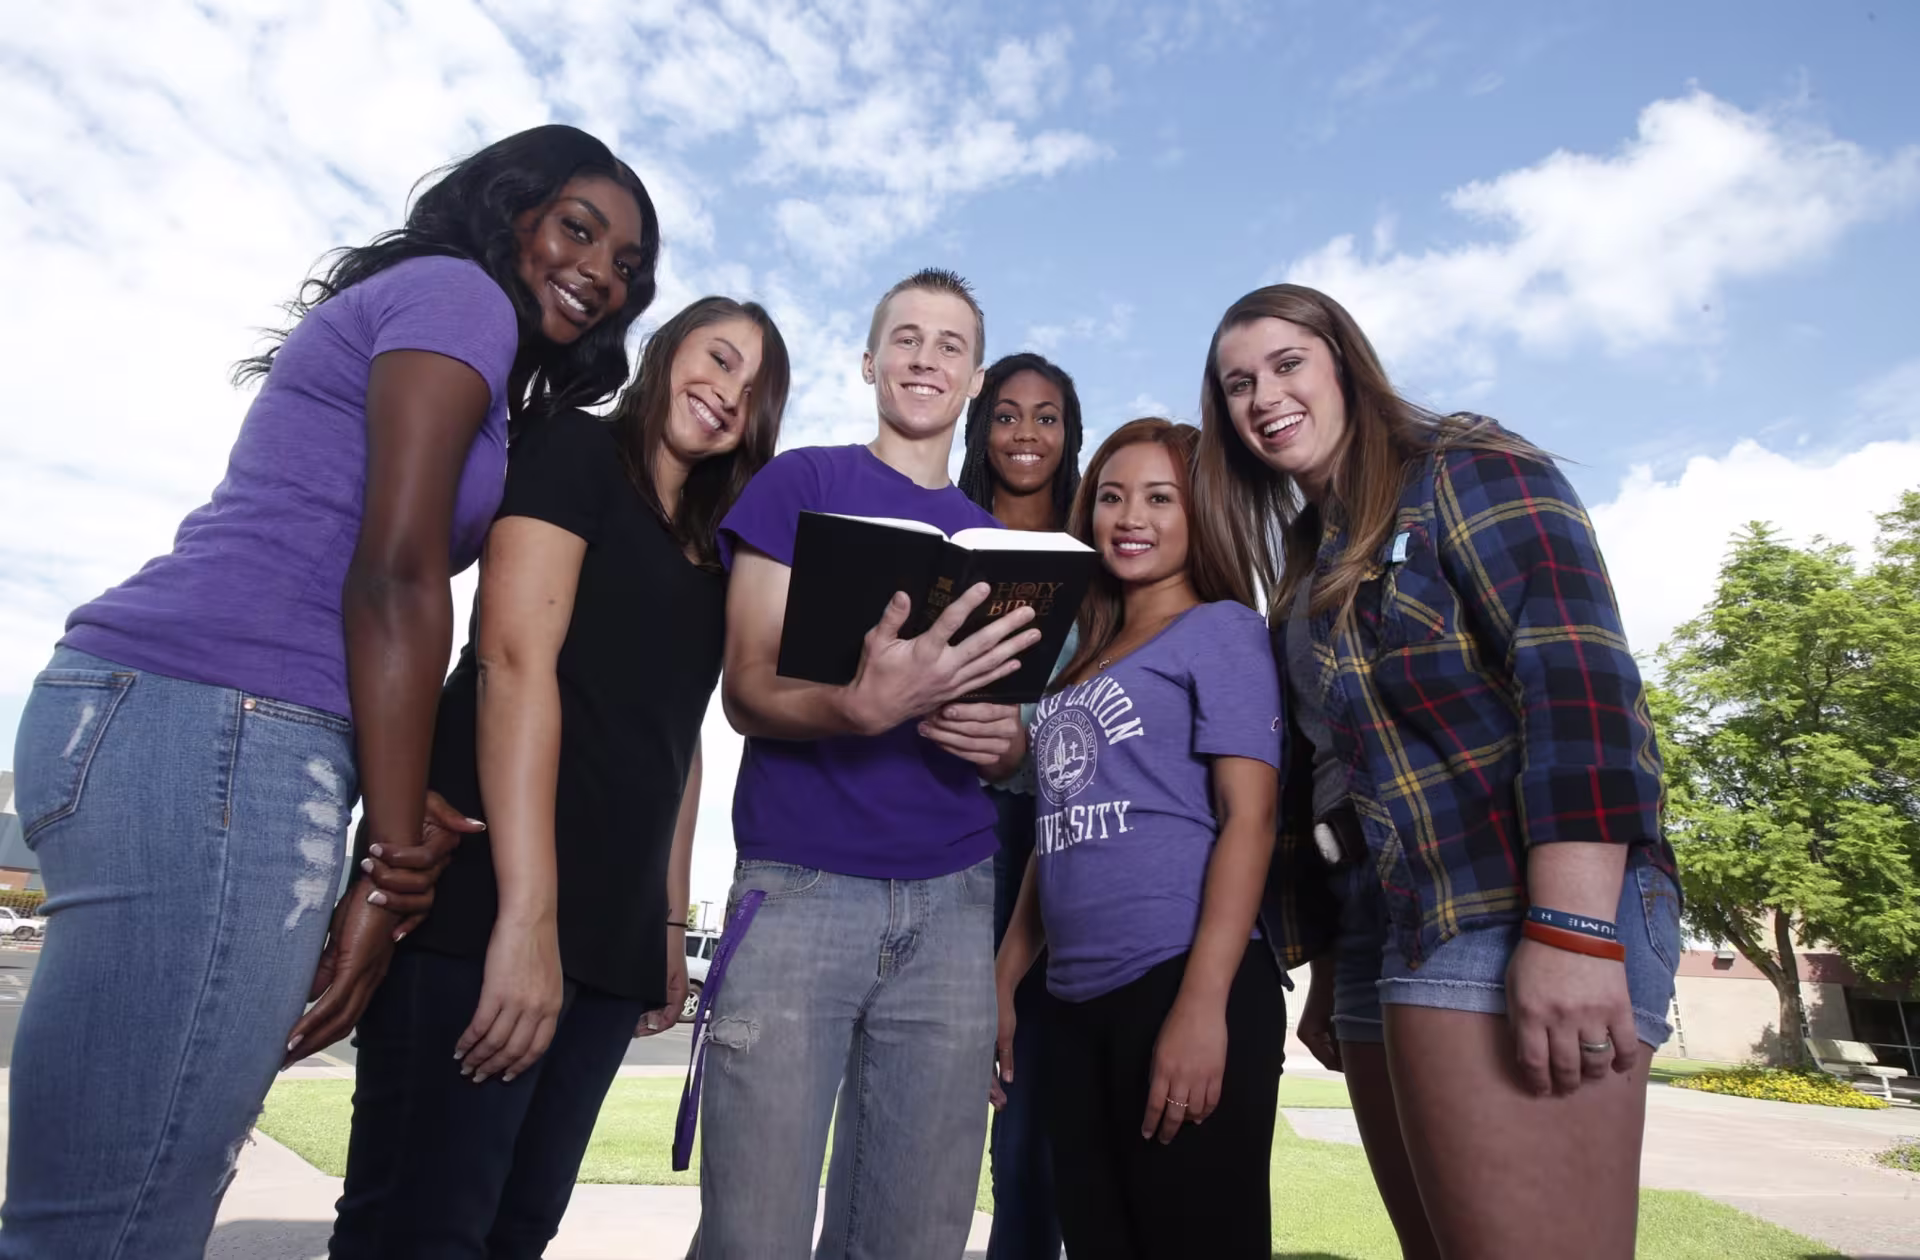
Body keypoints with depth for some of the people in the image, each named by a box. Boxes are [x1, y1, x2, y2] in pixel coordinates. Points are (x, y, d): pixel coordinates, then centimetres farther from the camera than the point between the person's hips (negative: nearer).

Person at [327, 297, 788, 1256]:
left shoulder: (710, 551, 21)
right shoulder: (575, 450, 0)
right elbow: (514, 661, -14)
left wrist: (670, 925, 14)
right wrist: (525, 914, -21)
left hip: (613, 928, 7)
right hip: (489, 901, -7)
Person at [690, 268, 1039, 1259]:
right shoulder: (800, 483, 3)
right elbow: (747, 690, -5)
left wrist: (1000, 732, -8)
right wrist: (866, 705, -26)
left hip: (952, 900, 4)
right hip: (800, 885, -3)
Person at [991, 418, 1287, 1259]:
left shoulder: (1222, 631, 0)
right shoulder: (1082, 661, 19)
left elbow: (1249, 816, -11)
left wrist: (1203, 1004, -20)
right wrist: (1003, 980, 14)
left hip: (1181, 988, -7)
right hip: (1076, 1003, 7)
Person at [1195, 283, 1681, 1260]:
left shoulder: (1464, 467, 0)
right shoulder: (1308, 565, 21)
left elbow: (1580, 679, -15)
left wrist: (1573, 934, -24)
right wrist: (1328, 974, 17)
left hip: (1513, 917, -8)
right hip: (1386, 938, 8)